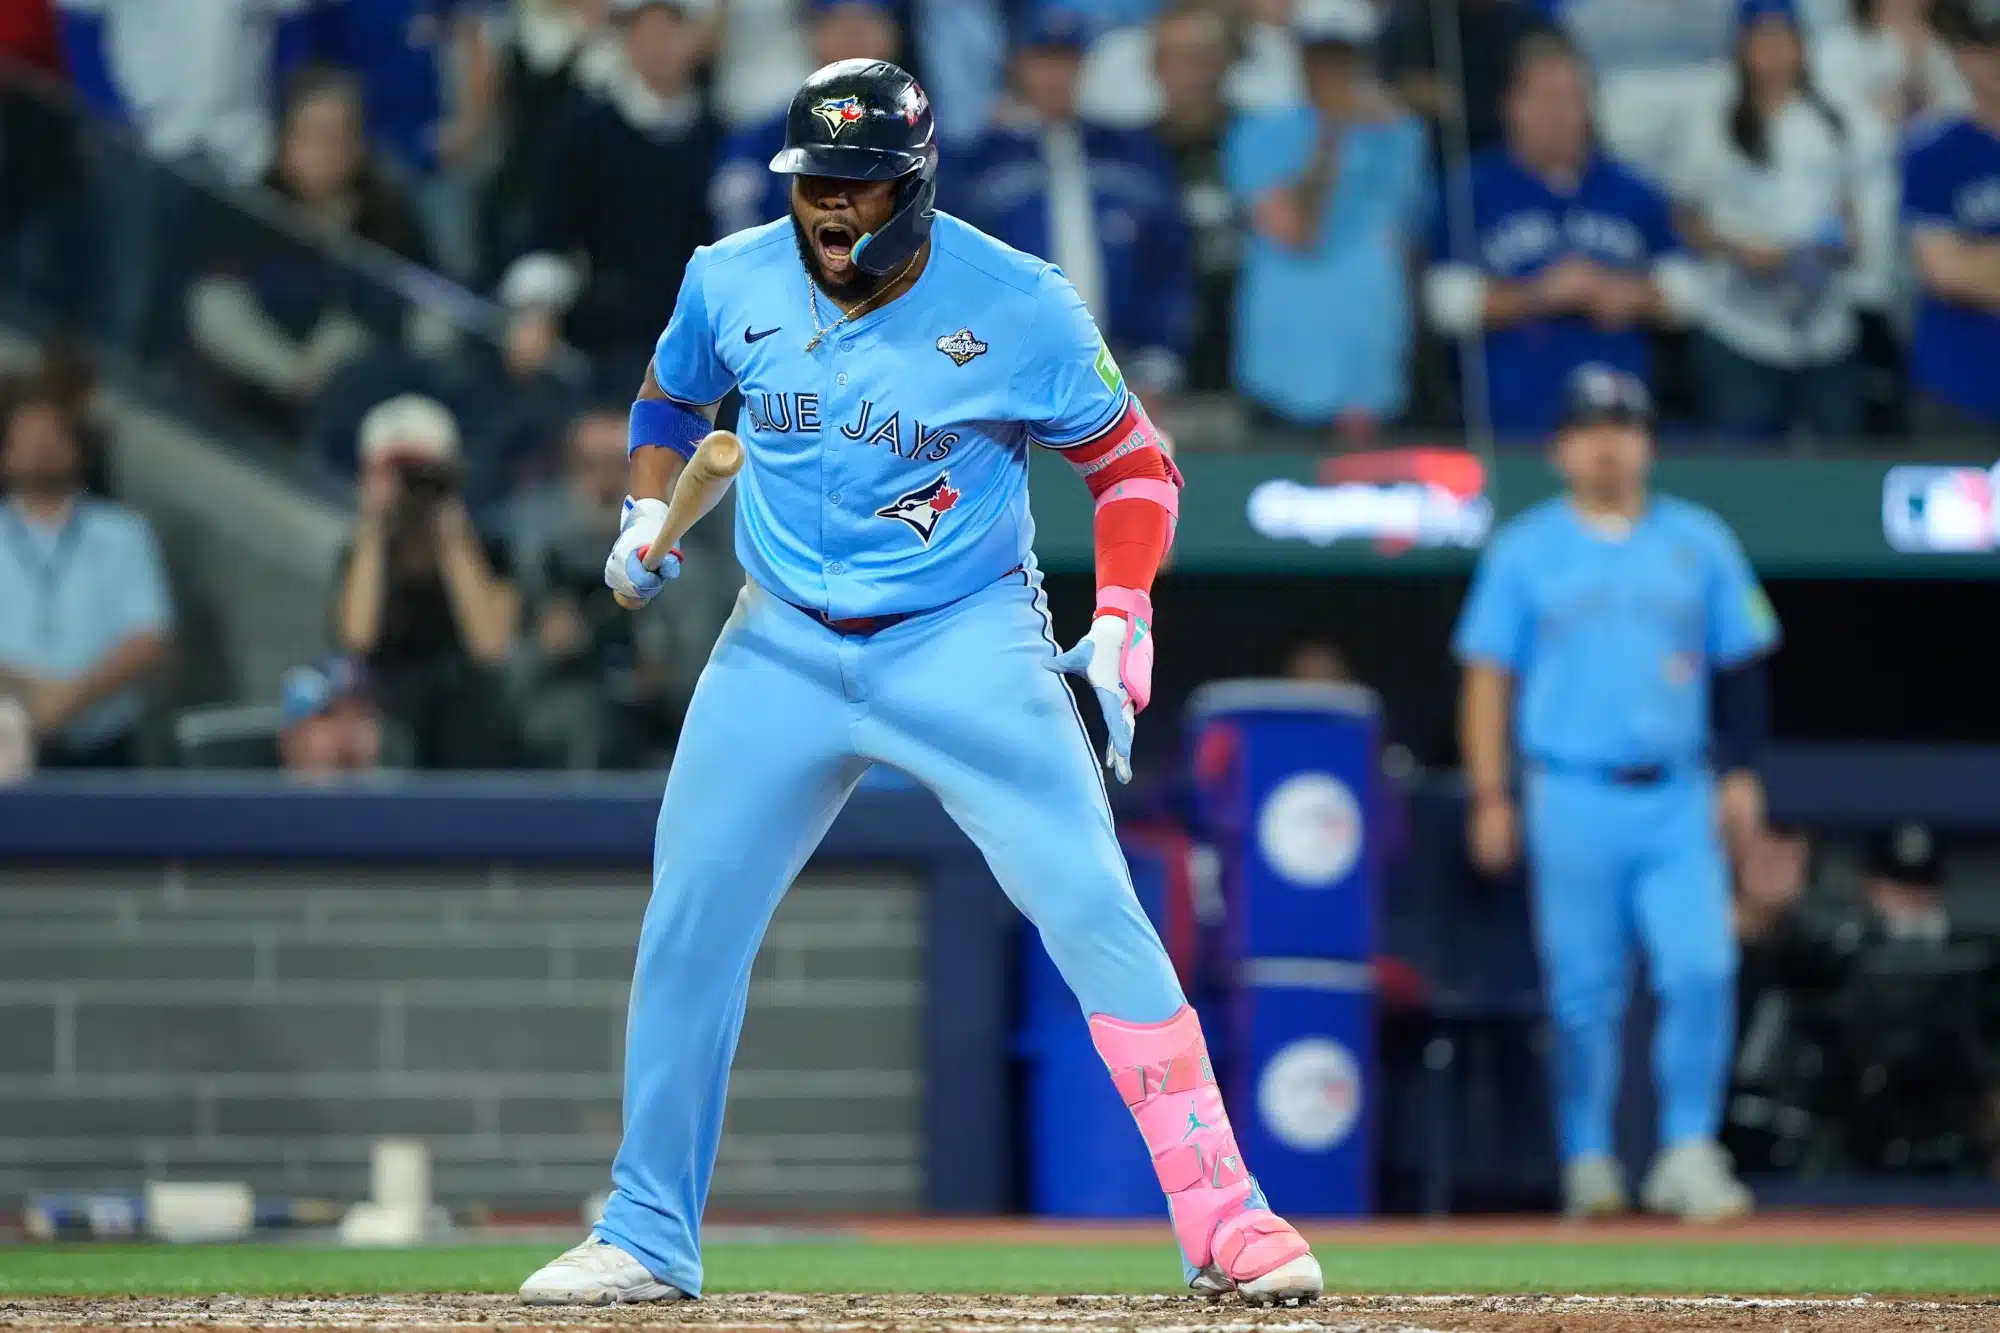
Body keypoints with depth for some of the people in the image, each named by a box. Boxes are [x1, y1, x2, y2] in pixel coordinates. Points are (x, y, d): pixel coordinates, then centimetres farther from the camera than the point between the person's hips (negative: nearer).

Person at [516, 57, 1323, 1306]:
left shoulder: (1021, 307, -12)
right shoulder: (731, 285, -2)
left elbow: (1134, 462, -2)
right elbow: (671, 398, 19)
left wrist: (1122, 620, -14)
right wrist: (647, 518, 2)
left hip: (968, 643, -3)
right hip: (784, 648, 3)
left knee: (1095, 910, -14)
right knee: (686, 929, 2)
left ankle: (1223, 1216, -10)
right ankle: (646, 1239, 16)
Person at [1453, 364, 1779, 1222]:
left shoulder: (1699, 542, 11)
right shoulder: (1525, 550, 6)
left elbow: (1738, 663, 14)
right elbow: (1489, 677, 5)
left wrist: (1740, 772, 5)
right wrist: (1490, 797, -2)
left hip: (1677, 798, 1)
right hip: (1573, 798, -1)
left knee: (1702, 968, -13)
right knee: (1583, 991, 0)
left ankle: (1688, 1152, -6)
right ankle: (1587, 1162, 11)